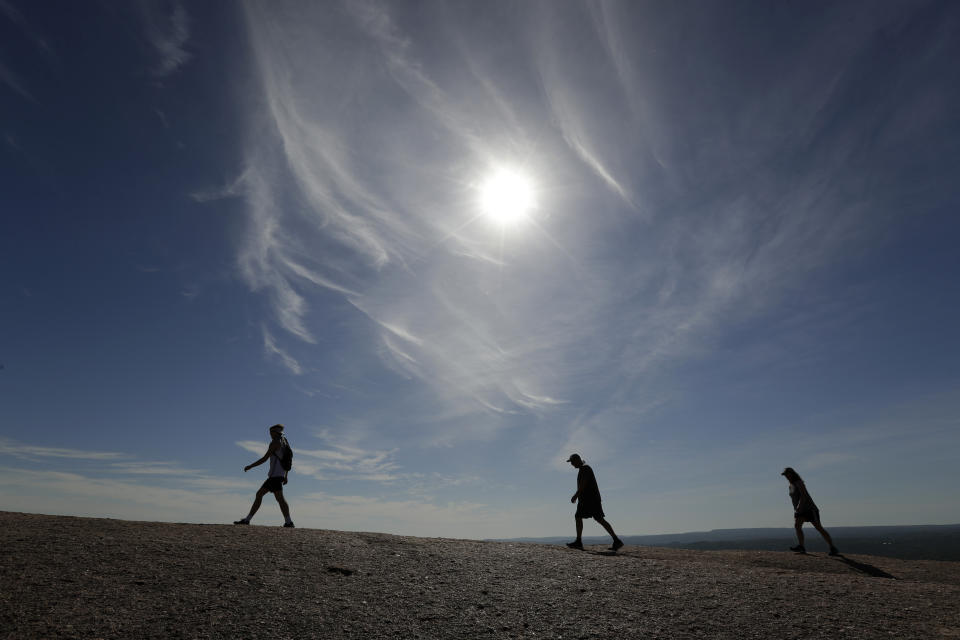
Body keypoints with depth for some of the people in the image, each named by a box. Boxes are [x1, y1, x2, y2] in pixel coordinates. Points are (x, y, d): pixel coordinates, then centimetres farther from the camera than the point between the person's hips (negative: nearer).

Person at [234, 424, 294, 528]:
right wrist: (285, 476, 25)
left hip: (275, 475, -9)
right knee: (259, 494, 11)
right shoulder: (284, 442, 19)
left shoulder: (275, 442, -8)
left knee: (280, 498, -11)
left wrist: (250, 466, -1)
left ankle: (288, 522, -15)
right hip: (280, 475, 9)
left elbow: (264, 458, -11)